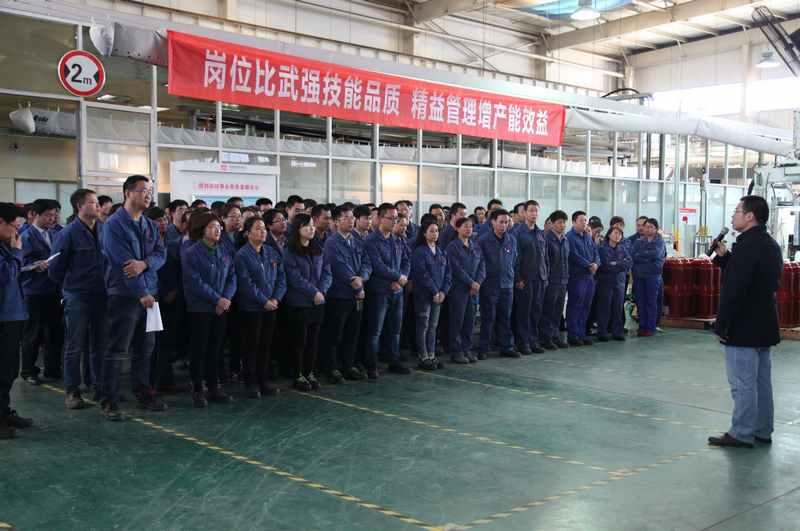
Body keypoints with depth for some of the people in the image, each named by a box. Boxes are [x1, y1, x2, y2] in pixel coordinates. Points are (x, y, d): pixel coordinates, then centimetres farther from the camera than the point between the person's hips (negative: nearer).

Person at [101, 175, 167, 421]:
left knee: (145, 348, 14)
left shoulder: (150, 225, 14)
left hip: (148, 294, 7)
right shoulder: (114, 224, -9)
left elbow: (161, 253, 4)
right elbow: (122, 261, -16)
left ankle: (143, 394, 25)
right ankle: (109, 402, 2)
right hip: (124, 294, -7)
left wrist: (144, 263, -19)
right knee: (117, 350, -3)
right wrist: (142, 293, -17)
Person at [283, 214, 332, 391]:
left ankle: (310, 373, 20)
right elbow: (295, 278, -15)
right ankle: (299, 375, 13)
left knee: (313, 338, 10)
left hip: (318, 302, 5)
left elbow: (327, 272, 6)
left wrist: (321, 291, -10)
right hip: (299, 302, -5)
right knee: (299, 339, 3)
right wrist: (314, 292, -17)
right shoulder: (290, 251, -9)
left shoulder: (318, 249, 10)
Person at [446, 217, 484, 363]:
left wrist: (478, 282, -7)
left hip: (474, 288, 6)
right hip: (458, 288, -5)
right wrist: (471, 282, -13)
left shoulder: (476, 246, 13)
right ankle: (455, 351, 5)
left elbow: (482, 265, 8)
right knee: (457, 320, -2)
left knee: (470, 320, 7)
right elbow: (456, 269, -12)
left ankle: (467, 349, 15)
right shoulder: (453, 246, -6)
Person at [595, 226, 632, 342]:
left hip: (620, 282, 4)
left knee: (618, 308, 4)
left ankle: (618, 332, 12)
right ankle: (602, 333, 4)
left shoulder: (623, 249, 12)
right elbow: (605, 264, -14)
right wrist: (621, 264, -5)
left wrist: (615, 264, -10)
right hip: (605, 281, -4)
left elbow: (630, 263, 1)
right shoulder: (602, 248, -3)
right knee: (604, 308, -2)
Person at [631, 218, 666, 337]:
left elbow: (655, 254, -14)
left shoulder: (660, 242, 3)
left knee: (651, 302, -1)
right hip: (638, 275, 3)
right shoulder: (638, 241, 12)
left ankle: (650, 328, 3)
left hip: (653, 275, -3)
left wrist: (640, 255, -5)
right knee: (640, 302, 3)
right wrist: (648, 258, -11)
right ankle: (642, 326, 10)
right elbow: (632, 255, -2)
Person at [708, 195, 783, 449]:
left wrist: (721, 325, -17)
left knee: (742, 383, -3)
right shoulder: (770, 244, 13)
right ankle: (763, 431, 22)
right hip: (765, 324, 10)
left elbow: (734, 289, -22)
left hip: (744, 327, -10)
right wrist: (724, 256, 8)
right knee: (761, 380, 15)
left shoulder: (748, 245, -18)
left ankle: (741, 434, 2)